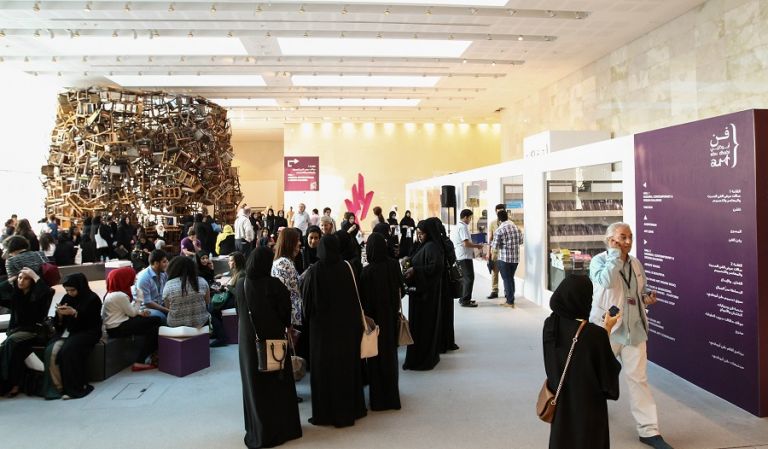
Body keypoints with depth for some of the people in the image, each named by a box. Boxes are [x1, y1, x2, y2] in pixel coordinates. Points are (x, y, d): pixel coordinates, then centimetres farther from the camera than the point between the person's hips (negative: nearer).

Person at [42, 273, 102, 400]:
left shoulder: (93, 299, -3)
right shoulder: (67, 298, 13)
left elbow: (91, 323, -11)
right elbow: (58, 324, 16)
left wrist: (74, 313, -21)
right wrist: (59, 314, -7)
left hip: (86, 333, -5)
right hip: (67, 332, 6)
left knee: (67, 351, -31)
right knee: (51, 351, -23)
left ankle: (75, 388, -23)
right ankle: (57, 386, -17)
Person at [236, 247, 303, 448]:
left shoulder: (240, 284, -5)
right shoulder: (273, 284, -18)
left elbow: (239, 312, 6)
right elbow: (285, 310, -11)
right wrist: (287, 326, 8)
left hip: (248, 339, 4)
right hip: (272, 338, -3)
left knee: (254, 384, 16)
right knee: (278, 382, 11)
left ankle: (258, 429, 24)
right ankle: (281, 427, 21)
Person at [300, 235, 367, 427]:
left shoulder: (314, 271, -14)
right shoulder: (346, 268, -9)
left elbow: (306, 298, -7)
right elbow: (355, 297, -2)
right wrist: (357, 323, 8)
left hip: (322, 325, -2)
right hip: (346, 325, 2)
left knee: (324, 367, 9)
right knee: (346, 365, 15)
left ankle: (324, 413, 15)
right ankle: (349, 409, 26)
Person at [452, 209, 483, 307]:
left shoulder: (457, 226, 15)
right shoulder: (463, 227, -17)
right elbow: (466, 243, -23)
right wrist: (477, 246, -9)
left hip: (459, 257, 10)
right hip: (465, 257, -10)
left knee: (464, 278, 17)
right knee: (469, 278, -6)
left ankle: (463, 298, 24)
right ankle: (465, 300, -5)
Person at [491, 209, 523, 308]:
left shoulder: (499, 230, -14)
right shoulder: (517, 228, 4)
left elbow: (495, 246, -13)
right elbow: (521, 241, 13)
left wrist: (491, 245, 8)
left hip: (504, 258, -5)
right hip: (516, 258, 5)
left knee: (507, 279, 4)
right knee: (511, 278, 18)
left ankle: (510, 301, 8)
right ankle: (510, 298, 26)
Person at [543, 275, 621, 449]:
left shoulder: (550, 325, -11)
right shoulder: (595, 334, -26)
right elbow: (608, 369, -12)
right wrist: (606, 331, -3)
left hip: (560, 400, 5)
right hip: (588, 404, -4)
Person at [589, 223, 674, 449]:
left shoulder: (636, 264, 8)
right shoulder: (599, 261, -10)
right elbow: (606, 280, -31)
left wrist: (648, 298, -2)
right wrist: (615, 253, -21)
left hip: (634, 330, 4)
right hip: (606, 330, -4)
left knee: (638, 378, 4)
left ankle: (649, 430, 10)